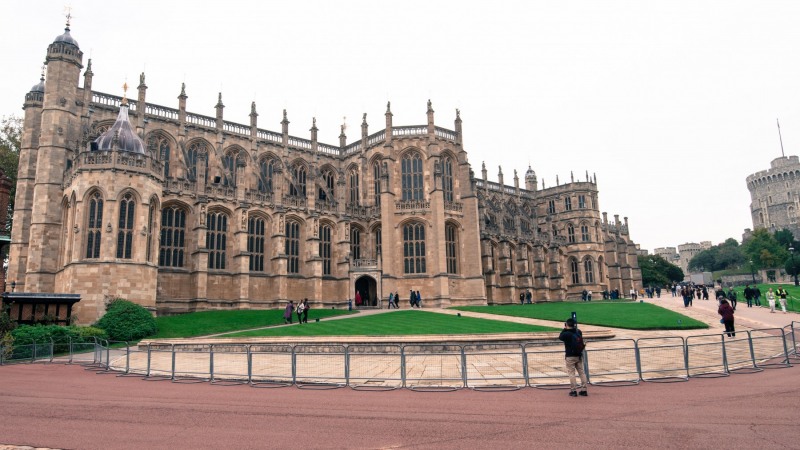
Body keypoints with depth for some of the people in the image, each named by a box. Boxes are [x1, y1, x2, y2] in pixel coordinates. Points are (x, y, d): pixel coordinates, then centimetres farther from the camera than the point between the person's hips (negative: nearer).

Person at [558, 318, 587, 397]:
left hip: (570, 356, -5)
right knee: (581, 372, 11)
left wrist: (564, 329, 5)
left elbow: (560, 337, 3)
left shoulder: (566, 334, -16)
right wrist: (575, 327, 15)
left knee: (571, 373, 2)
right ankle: (583, 390, 14)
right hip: (579, 356, 5)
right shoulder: (579, 332, 0)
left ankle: (573, 390, 3)